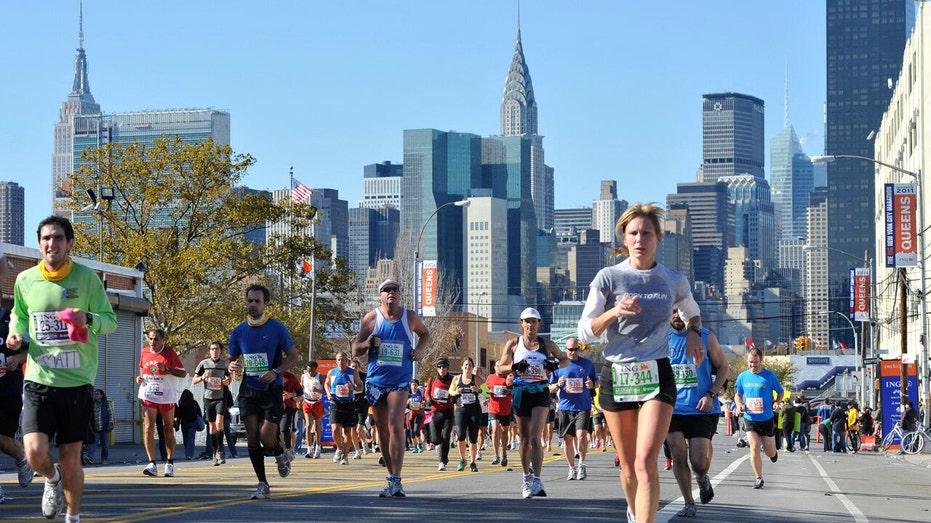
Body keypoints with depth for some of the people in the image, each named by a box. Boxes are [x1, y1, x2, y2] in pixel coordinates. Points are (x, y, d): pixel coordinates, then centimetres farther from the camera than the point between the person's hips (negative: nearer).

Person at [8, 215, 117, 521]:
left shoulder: (87, 278, -4)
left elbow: (111, 321, -2)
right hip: (39, 381, 1)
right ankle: (53, 479, 22)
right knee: (35, 452, -15)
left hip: (77, 382, -1)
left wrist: (88, 319, -23)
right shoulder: (25, 280, 2)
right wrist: (16, 334, -1)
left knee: (70, 458, 5)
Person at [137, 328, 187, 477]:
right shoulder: (144, 352, 6)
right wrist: (140, 378, 2)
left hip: (167, 396, -2)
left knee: (168, 430, 9)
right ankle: (152, 464, -14)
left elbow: (183, 373, -8)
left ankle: (170, 463, 20)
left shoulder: (170, 353, -6)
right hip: (148, 396, 2)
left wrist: (166, 368, -21)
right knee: (149, 427, -13)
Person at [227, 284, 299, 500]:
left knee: (266, 437, -11)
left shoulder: (277, 328, -5)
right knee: (252, 437, -5)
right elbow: (232, 359, 14)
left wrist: (276, 372, -15)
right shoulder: (239, 331, 4)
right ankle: (263, 485, 5)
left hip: (271, 390, -3)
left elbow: (293, 356, 1)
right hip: (248, 390, 3)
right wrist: (232, 366, -11)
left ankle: (282, 455, 26)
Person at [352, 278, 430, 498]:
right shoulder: (371, 318, 1)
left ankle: (395, 480, -21)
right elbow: (355, 350, 5)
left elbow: (425, 334, 23)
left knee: (395, 426, -18)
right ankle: (392, 476, 20)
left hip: (400, 381, -2)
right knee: (382, 430, 7)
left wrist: (418, 349, 2)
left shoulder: (410, 317, 2)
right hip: (376, 381, 2)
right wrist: (367, 343, -18)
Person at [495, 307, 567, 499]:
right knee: (525, 439, 9)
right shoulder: (513, 344, 5)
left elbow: (565, 359, 19)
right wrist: (514, 367, -13)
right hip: (521, 394, 2)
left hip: (541, 393, -2)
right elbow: (499, 368, 7)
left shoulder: (547, 344, 5)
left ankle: (537, 481, -19)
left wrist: (555, 365, -3)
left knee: (535, 437, -15)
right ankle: (527, 478, 25)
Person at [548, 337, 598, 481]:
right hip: (565, 408, 2)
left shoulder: (588, 364, 7)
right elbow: (551, 389, 10)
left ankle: (581, 464, 2)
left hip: (583, 407, -2)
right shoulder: (559, 365, 6)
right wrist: (558, 385, -12)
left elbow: (597, 382, 17)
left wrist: (592, 385, -6)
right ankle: (572, 468, 20)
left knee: (581, 435, -18)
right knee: (567, 438, 5)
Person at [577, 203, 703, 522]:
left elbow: (692, 313, 25)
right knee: (628, 466, 10)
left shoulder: (674, 281, 3)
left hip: (656, 375, -1)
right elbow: (584, 333, -2)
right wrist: (615, 312, -19)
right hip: (616, 376, 1)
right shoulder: (608, 277, -2)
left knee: (646, 463, -19)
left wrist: (694, 333, 3)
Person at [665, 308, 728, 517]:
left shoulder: (706, 337, -2)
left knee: (699, 462, -8)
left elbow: (723, 367, 4)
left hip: (702, 408, -2)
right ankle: (688, 503, 8)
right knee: (678, 455, -6)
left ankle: (702, 479, 29)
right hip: (673, 407, 2)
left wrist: (711, 395, -9)